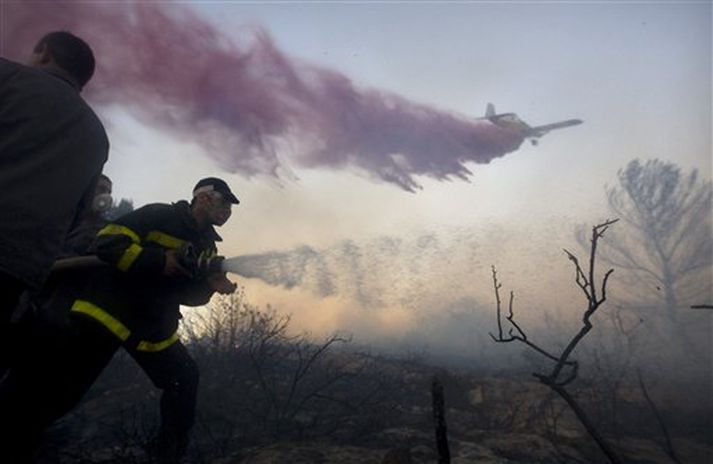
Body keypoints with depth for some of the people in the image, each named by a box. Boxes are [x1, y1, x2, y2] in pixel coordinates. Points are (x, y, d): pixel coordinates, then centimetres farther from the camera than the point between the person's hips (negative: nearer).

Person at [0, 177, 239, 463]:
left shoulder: (206, 245, 11)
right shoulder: (159, 216, -12)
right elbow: (107, 244, -19)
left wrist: (209, 285, -9)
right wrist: (160, 261, -25)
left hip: (155, 325, 8)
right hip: (108, 309, -7)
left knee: (184, 378, 10)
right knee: (53, 389, -11)